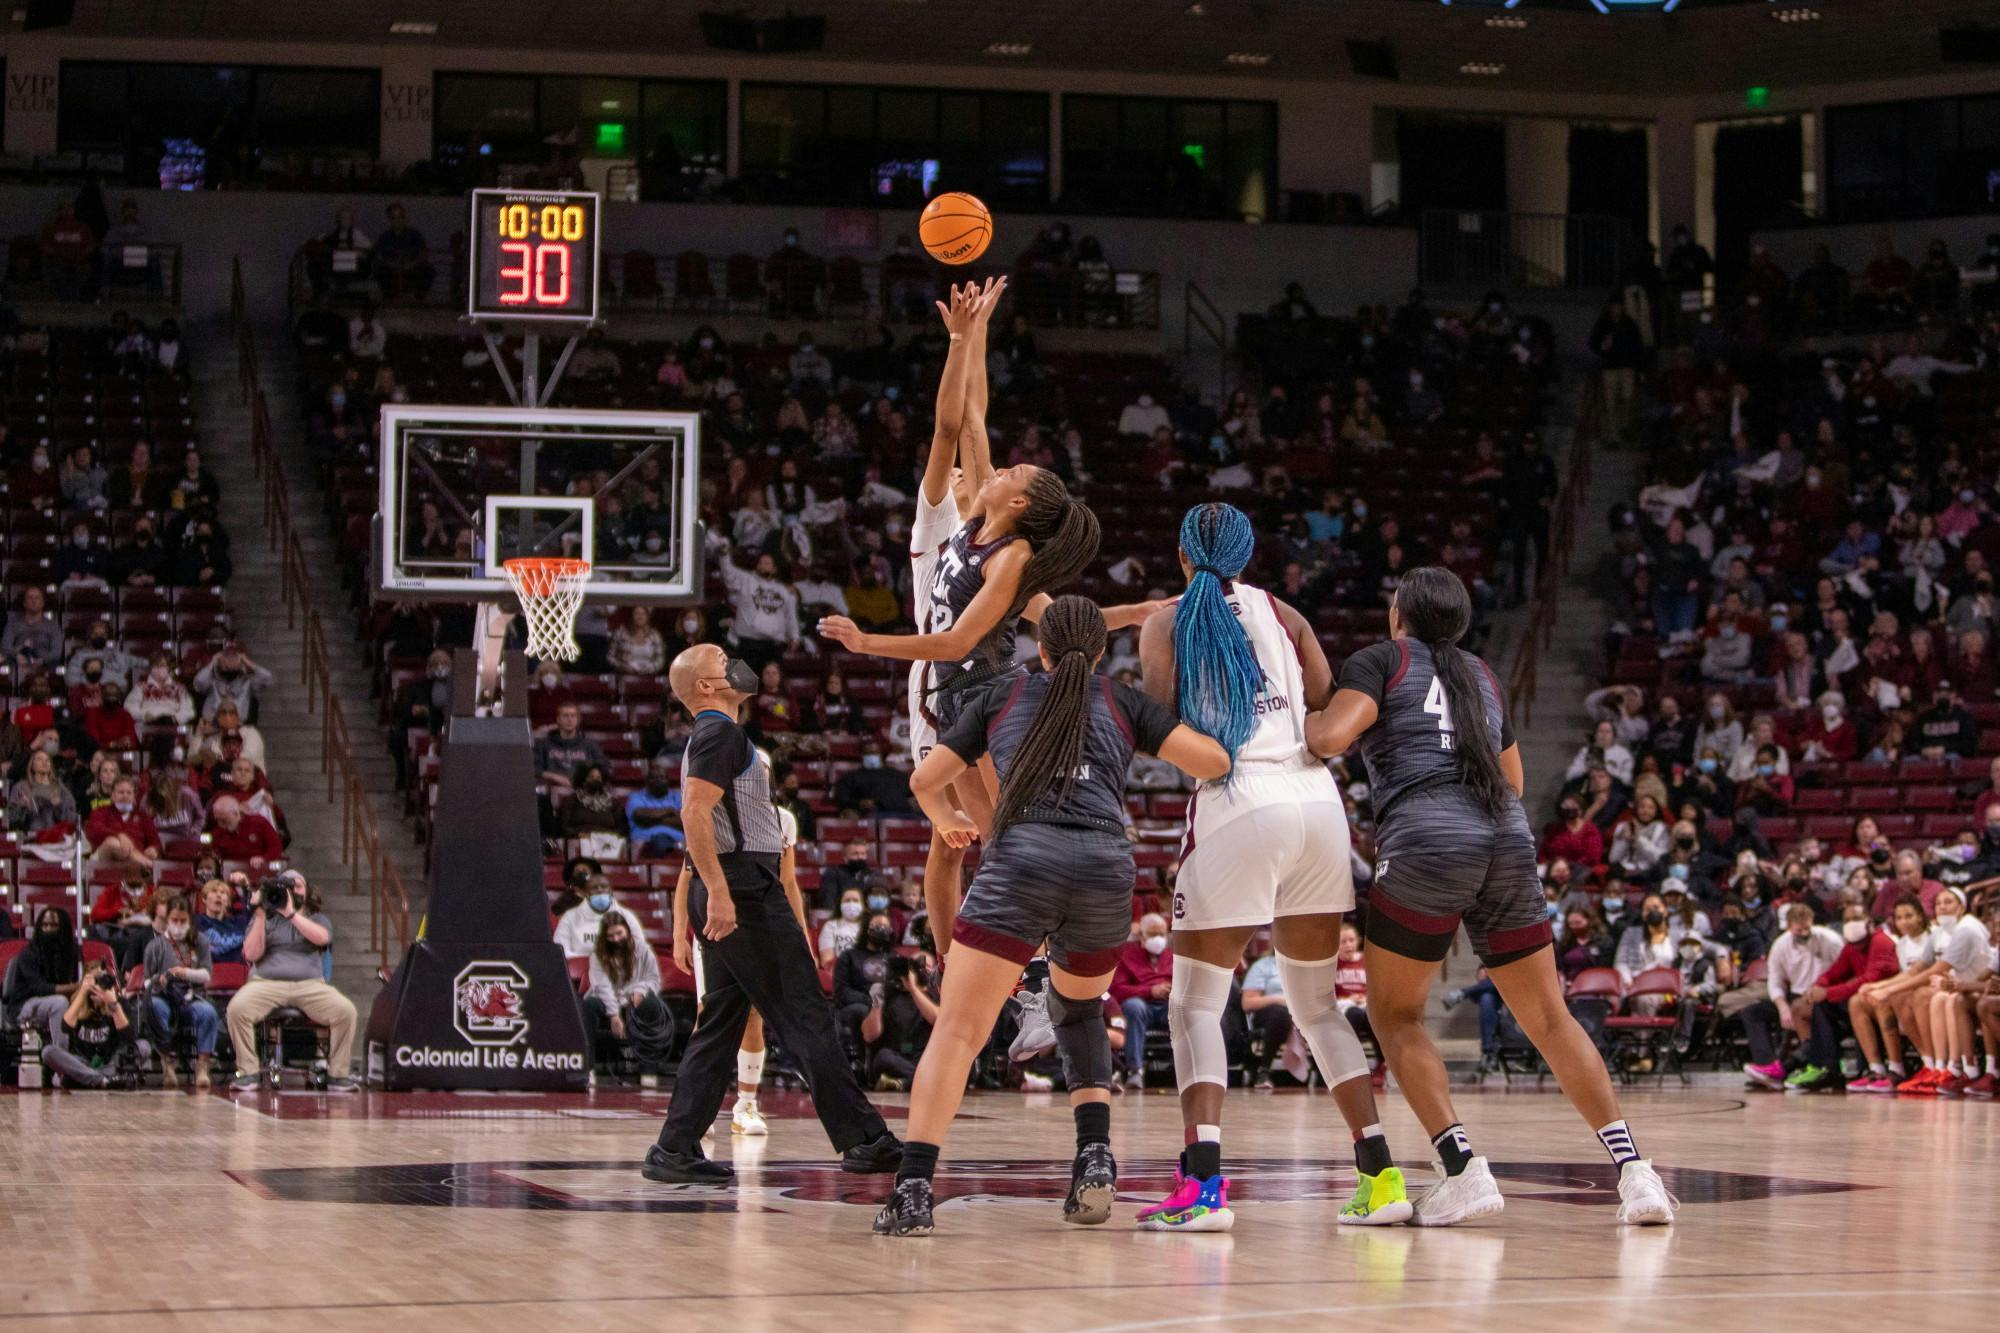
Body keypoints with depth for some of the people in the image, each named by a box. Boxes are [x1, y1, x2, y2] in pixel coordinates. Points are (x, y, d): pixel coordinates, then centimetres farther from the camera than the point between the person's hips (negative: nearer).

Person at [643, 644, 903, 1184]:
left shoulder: (712, 736, 23)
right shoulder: (720, 733, -9)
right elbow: (695, 813, -22)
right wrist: (719, 891, -27)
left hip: (726, 896, 10)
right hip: (745, 889, -10)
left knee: (720, 1024, 10)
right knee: (806, 1018, -9)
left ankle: (675, 1150, 7)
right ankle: (864, 1140, -8)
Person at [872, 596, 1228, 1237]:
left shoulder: (999, 697, 22)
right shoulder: (1123, 702, 21)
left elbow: (925, 781, 25)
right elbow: (1214, 761, 11)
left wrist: (947, 820, 46)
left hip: (1022, 856, -2)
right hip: (1106, 866, 2)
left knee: (957, 1031, -5)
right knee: (1078, 1010, 29)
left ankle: (912, 1190, -21)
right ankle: (1095, 1158, 11)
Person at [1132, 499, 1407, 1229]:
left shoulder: (1165, 625, 7)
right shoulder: (1281, 614, 15)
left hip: (1237, 808, -4)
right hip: (1317, 802, 4)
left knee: (1195, 1003, 3)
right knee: (1318, 1004, 16)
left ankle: (1203, 1183, -13)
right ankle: (1379, 1173, 9)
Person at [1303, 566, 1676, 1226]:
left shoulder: (1380, 662, 9)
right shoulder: (1482, 675, 25)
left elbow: (1331, 737, -8)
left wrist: (1298, 718, 12)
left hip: (1426, 844, -5)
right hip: (1510, 845, 5)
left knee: (1394, 1014, 10)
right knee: (1549, 1019, 11)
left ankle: (1464, 1171, -4)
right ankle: (1633, 1169, 1)